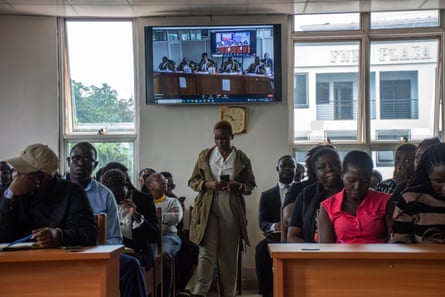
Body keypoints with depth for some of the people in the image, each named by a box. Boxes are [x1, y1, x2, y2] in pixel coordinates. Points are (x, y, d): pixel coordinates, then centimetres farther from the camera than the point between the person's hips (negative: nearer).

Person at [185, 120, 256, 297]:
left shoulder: (242, 159, 5)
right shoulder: (205, 155, 7)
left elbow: (250, 185, 8)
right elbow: (192, 181, 9)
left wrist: (236, 185, -13)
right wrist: (208, 184, -11)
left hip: (231, 209, 1)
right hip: (208, 209, -1)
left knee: (229, 254, 7)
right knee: (207, 253, -10)